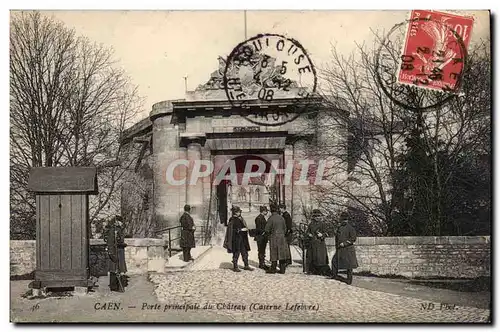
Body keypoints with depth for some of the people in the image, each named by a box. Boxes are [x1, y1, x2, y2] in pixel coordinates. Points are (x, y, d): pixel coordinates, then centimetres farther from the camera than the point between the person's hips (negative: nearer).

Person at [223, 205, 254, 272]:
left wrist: (246, 229, 4)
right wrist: (240, 230, -19)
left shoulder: (241, 219, 13)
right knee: (236, 253, -2)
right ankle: (235, 267, 7)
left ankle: (246, 266, 18)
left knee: (245, 252, 10)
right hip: (236, 238, -8)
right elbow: (231, 230, -17)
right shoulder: (232, 220, -9)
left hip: (242, 238, 8)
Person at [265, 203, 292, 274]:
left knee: (274, 254, 2)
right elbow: (285, 228, 10)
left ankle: (273, 269, 9)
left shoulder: (271, 218, -12)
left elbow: (267, 229, -11)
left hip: (274, 238, -5)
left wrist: (269, 234, 8)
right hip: (282, 238, 5)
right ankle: (282, 269, 10)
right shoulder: (281, 218, 3)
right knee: (282, 253, 7)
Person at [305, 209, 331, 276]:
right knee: (311, 257, 5)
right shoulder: (311, 224, 13)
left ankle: (323, 271, -5)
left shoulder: (322, 224, 2)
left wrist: (322, 235, -21)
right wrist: (309, 234, -6)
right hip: (312, 243, 4)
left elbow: (325, 233, -1)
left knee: (320, 257, -9)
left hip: (320, 243, -4)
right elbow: (307, 232, 15)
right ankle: (312, 270, 15)